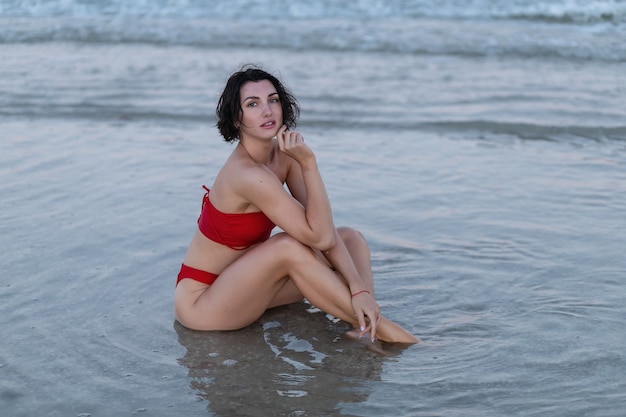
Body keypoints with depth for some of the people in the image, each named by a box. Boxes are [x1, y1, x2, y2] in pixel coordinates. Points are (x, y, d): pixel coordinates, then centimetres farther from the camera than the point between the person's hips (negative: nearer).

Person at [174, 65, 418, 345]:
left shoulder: (284, 155, -4)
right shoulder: (247, 174, -29)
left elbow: (326, 230, -9)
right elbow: (319, 236, -29)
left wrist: (359, 288, -20)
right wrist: (308, 163, -31)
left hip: (242, 283, 8)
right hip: (200, 298, -8)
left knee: (351, 238, -2)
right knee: (290, 246, -33)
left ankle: (366, 328, -26)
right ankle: (375, 326, -20)